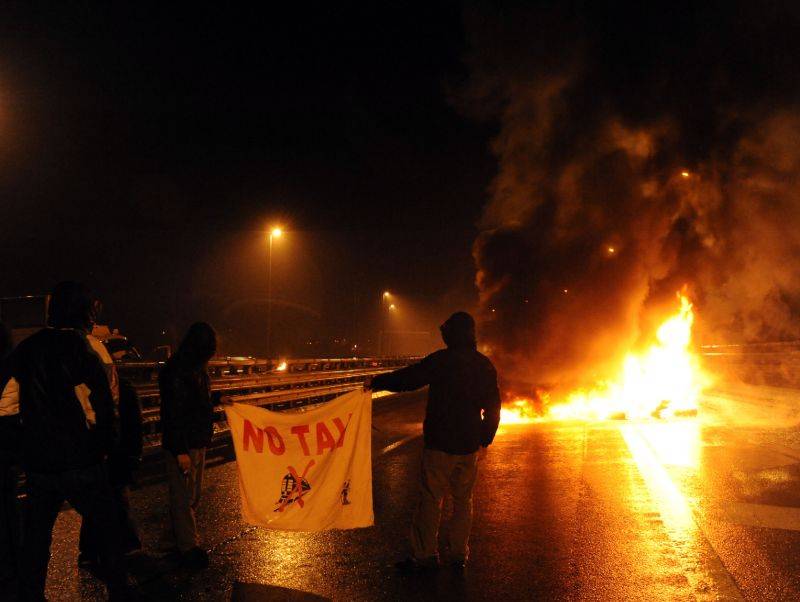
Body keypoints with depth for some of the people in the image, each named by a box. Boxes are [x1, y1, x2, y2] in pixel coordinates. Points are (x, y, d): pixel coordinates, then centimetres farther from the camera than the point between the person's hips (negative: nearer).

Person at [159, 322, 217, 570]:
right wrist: (180, 451, -21)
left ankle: (172, 539, 31)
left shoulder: (196, 369, 11)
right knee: (184, 497, 2)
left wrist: (216, 399, 9)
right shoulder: (175, 371, -20)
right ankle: (188, 547, 13)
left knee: (193, 494, 17)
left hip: (198, 443, 10)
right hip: (181, 446, -10)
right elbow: (173, 412, -22)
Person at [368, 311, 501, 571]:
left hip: (439, 442, -5)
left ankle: (425, 554, 7)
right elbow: (493, 406, 10)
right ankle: (459, 554, 19)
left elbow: (408, 378, -11)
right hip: (469, 444, 5)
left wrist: (377, 382, 2)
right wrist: (486, 438, 19)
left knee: (431, 499, 3)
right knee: (463, 500, 14)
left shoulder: (441, 360, -12)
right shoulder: (485, 365, 6)